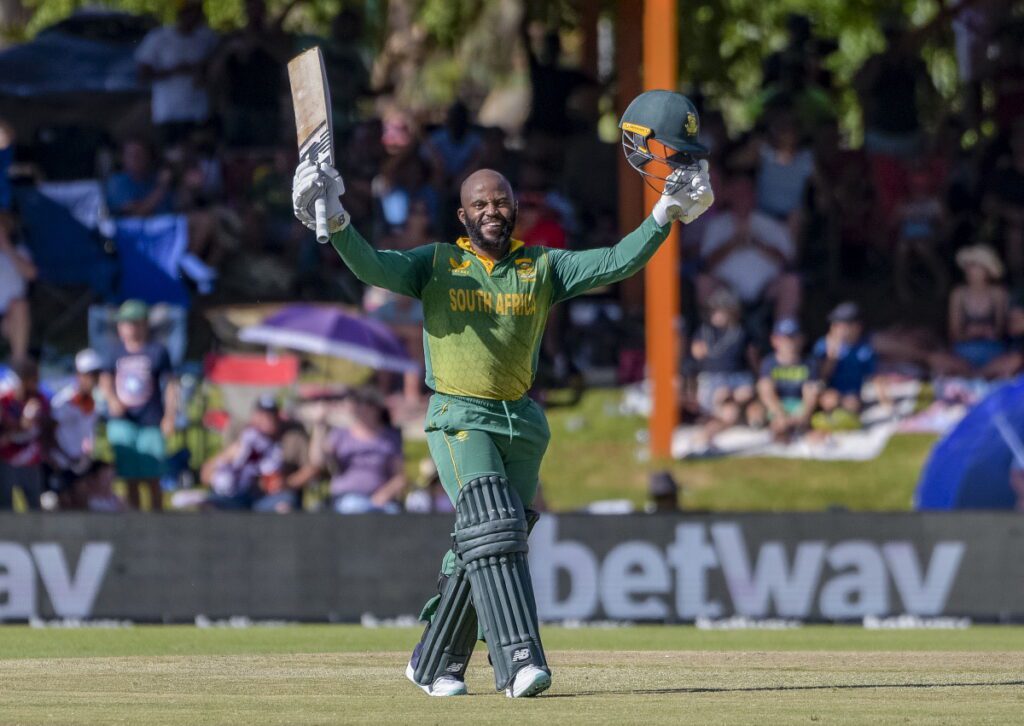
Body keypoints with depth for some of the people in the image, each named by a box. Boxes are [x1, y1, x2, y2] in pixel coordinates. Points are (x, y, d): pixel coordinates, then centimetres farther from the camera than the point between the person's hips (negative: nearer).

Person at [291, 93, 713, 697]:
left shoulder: (543, 268, 9)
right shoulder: (437, 264, 5)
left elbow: (617, 263, 0)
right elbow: (372, 267, -9)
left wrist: (665, 217, -12)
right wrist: (337, 224, -26)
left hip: (523, 423, 3)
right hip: (460, 417, -3)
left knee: (481, 550, 6)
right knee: (491, 530, -21)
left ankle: (435, 665, 21)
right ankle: (520, 661, -32)